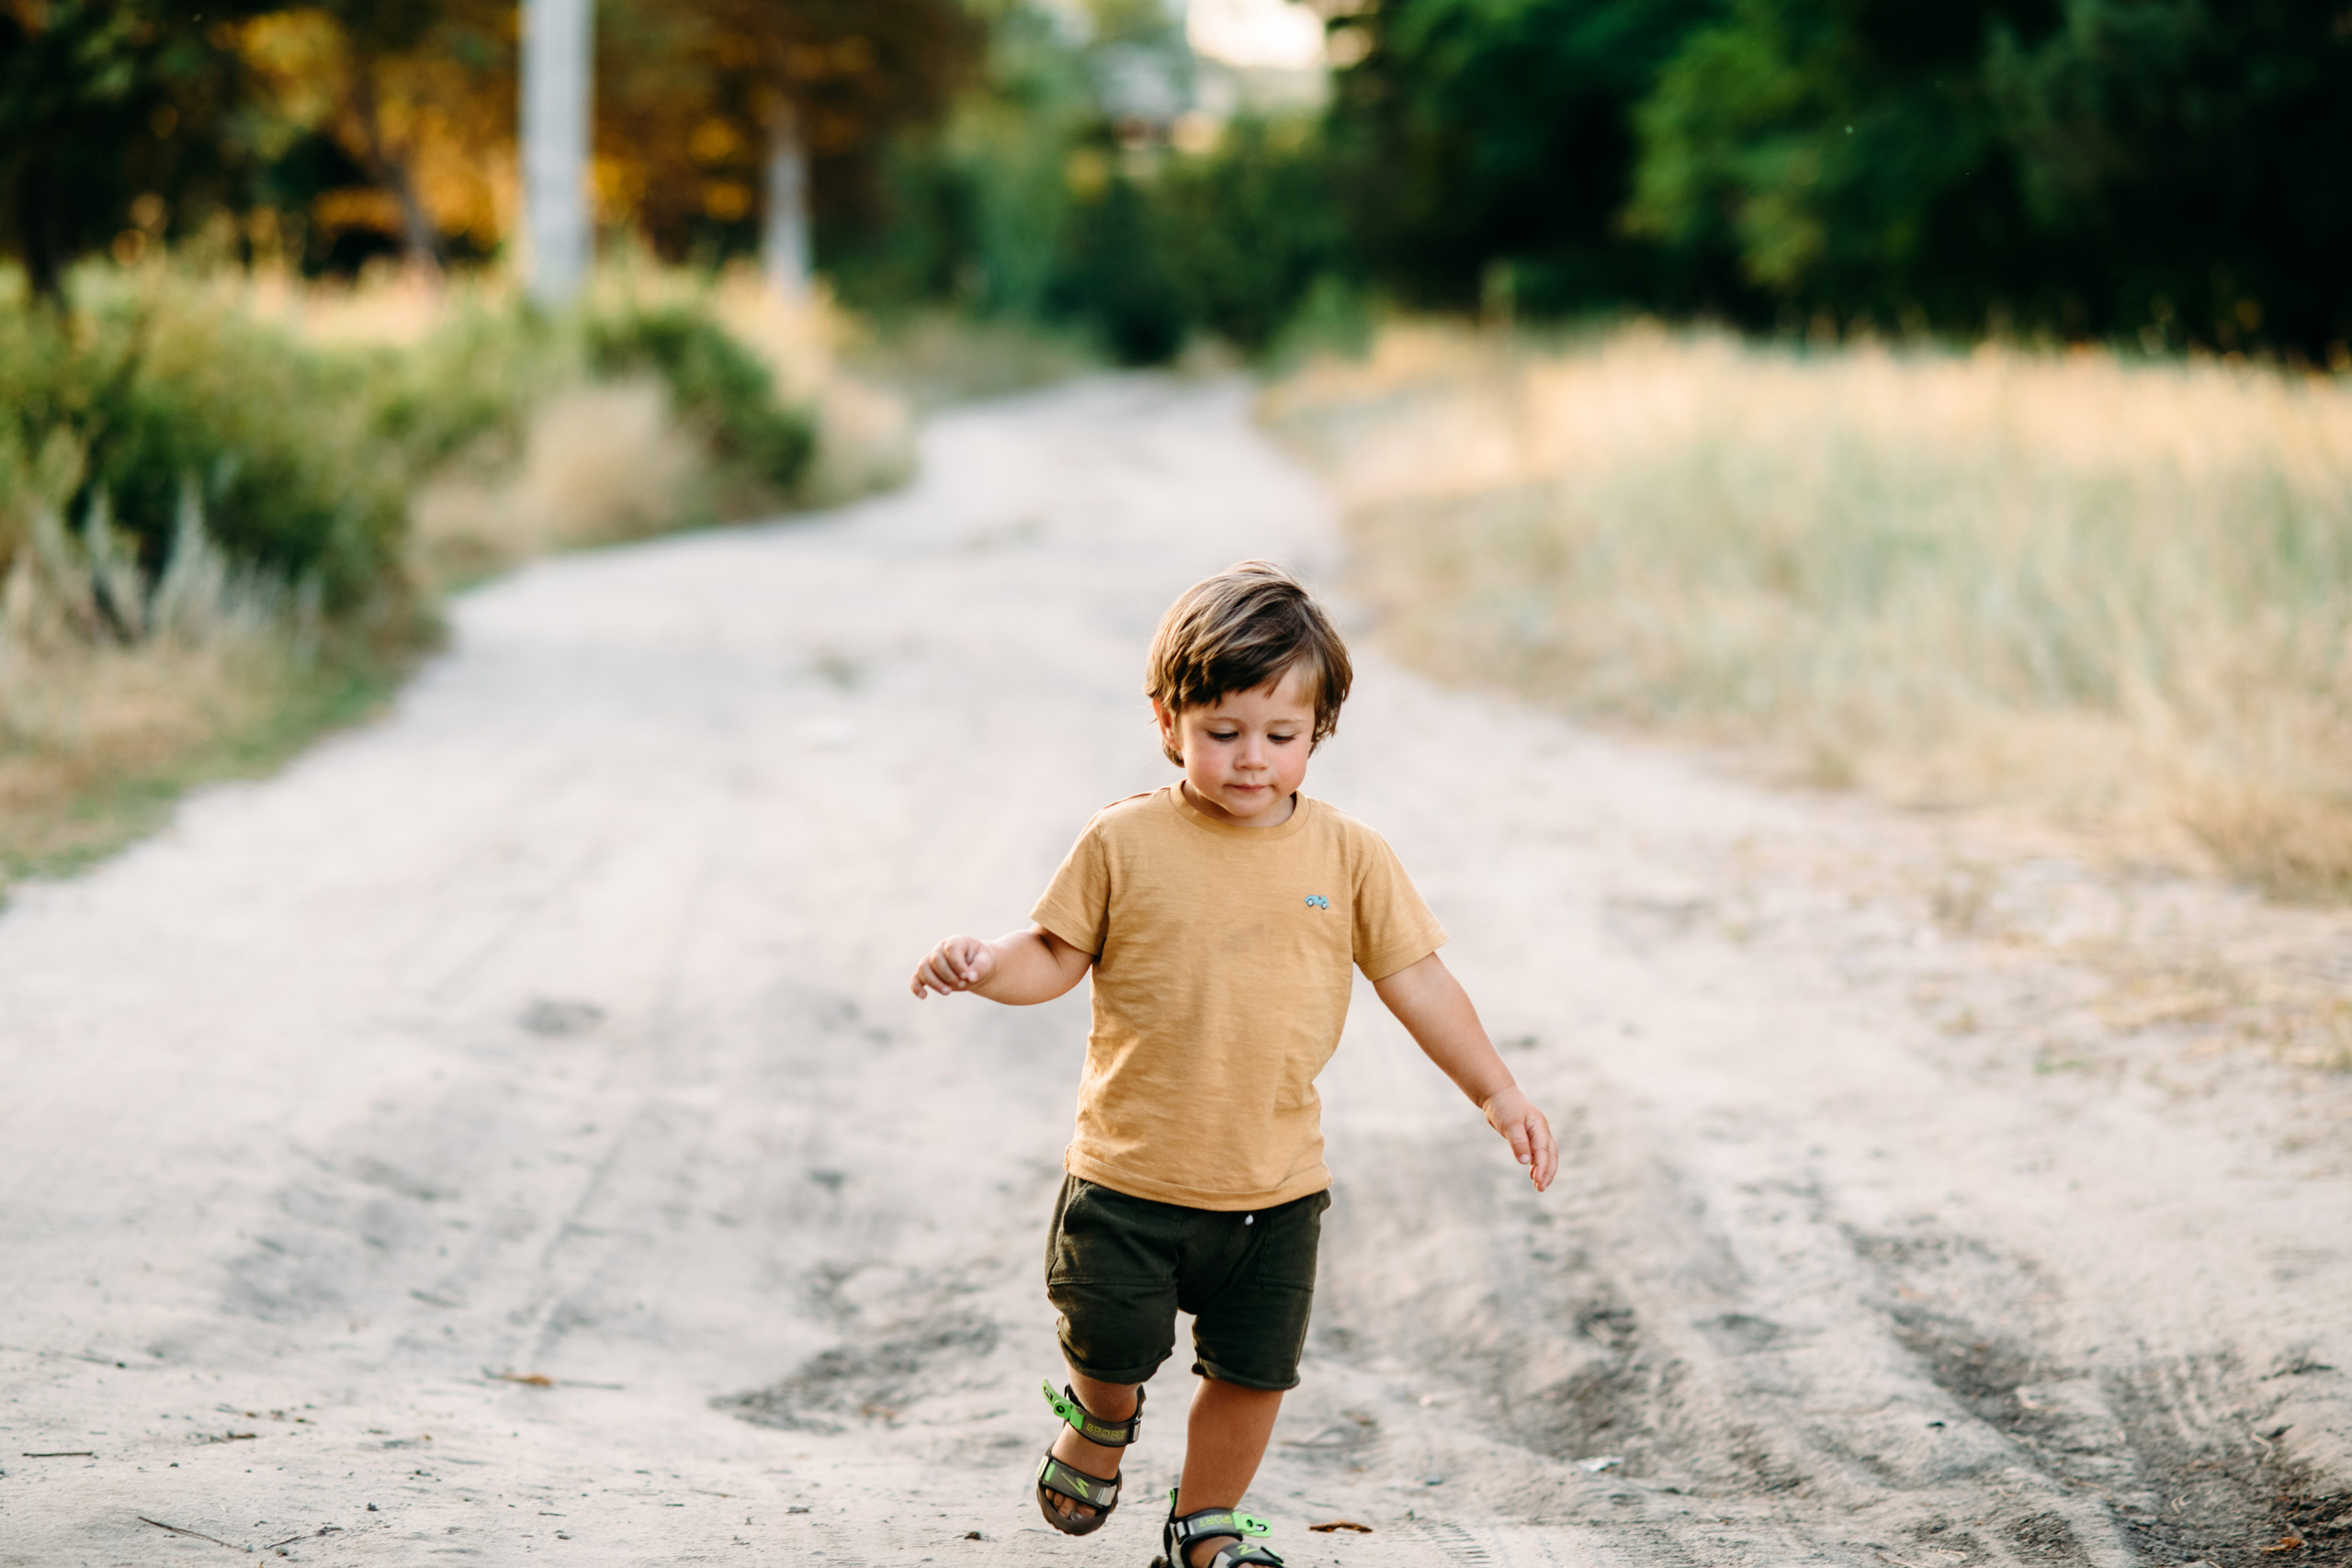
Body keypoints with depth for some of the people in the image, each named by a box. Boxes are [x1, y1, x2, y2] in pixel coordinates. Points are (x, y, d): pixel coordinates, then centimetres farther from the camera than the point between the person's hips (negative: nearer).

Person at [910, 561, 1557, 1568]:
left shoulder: (1348, 856, -2)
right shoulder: (1124, 844, -7)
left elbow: (1415, 977, 3)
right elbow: (1058, 955, 0)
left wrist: (1495, 1091, -1)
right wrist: (988, 967, -21)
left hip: (1275, 1183, 2)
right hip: (1130, 1176, -2)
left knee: (1253, 1368, 9)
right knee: (1114, 1345, 8)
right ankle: (1098, 1420, 45)